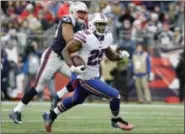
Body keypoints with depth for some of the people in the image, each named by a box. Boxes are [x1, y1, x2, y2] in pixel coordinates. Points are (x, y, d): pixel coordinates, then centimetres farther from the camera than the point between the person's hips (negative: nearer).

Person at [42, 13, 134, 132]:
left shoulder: (106, 38, 1)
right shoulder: (85, 37, -23)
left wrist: (121, 55, -7)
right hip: (87, 79, -9)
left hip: (94, 76, 9)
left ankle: (51, 116, 45)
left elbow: (111, 56, 14)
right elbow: (66, 51, -18)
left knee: (76, 100, 29)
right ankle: (116, 120, 17)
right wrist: (72, 67, -31)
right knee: (115, 95, -10)